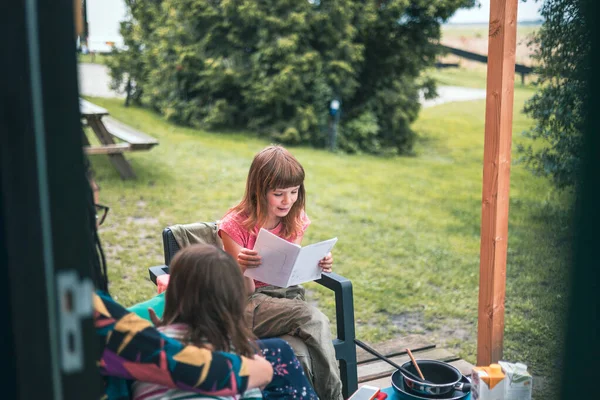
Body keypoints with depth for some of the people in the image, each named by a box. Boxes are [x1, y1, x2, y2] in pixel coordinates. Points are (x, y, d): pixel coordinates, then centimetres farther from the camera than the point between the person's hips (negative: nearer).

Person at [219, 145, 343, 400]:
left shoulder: (295, 221, 3)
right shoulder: (235, 226, -11)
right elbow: (245, 292, -10)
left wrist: (317, 265, -11)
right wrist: (242, 266, -33)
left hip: (287, 295, 4)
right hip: (249, 305, -4)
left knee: (303, 350, -31)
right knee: (315, 321, -30)